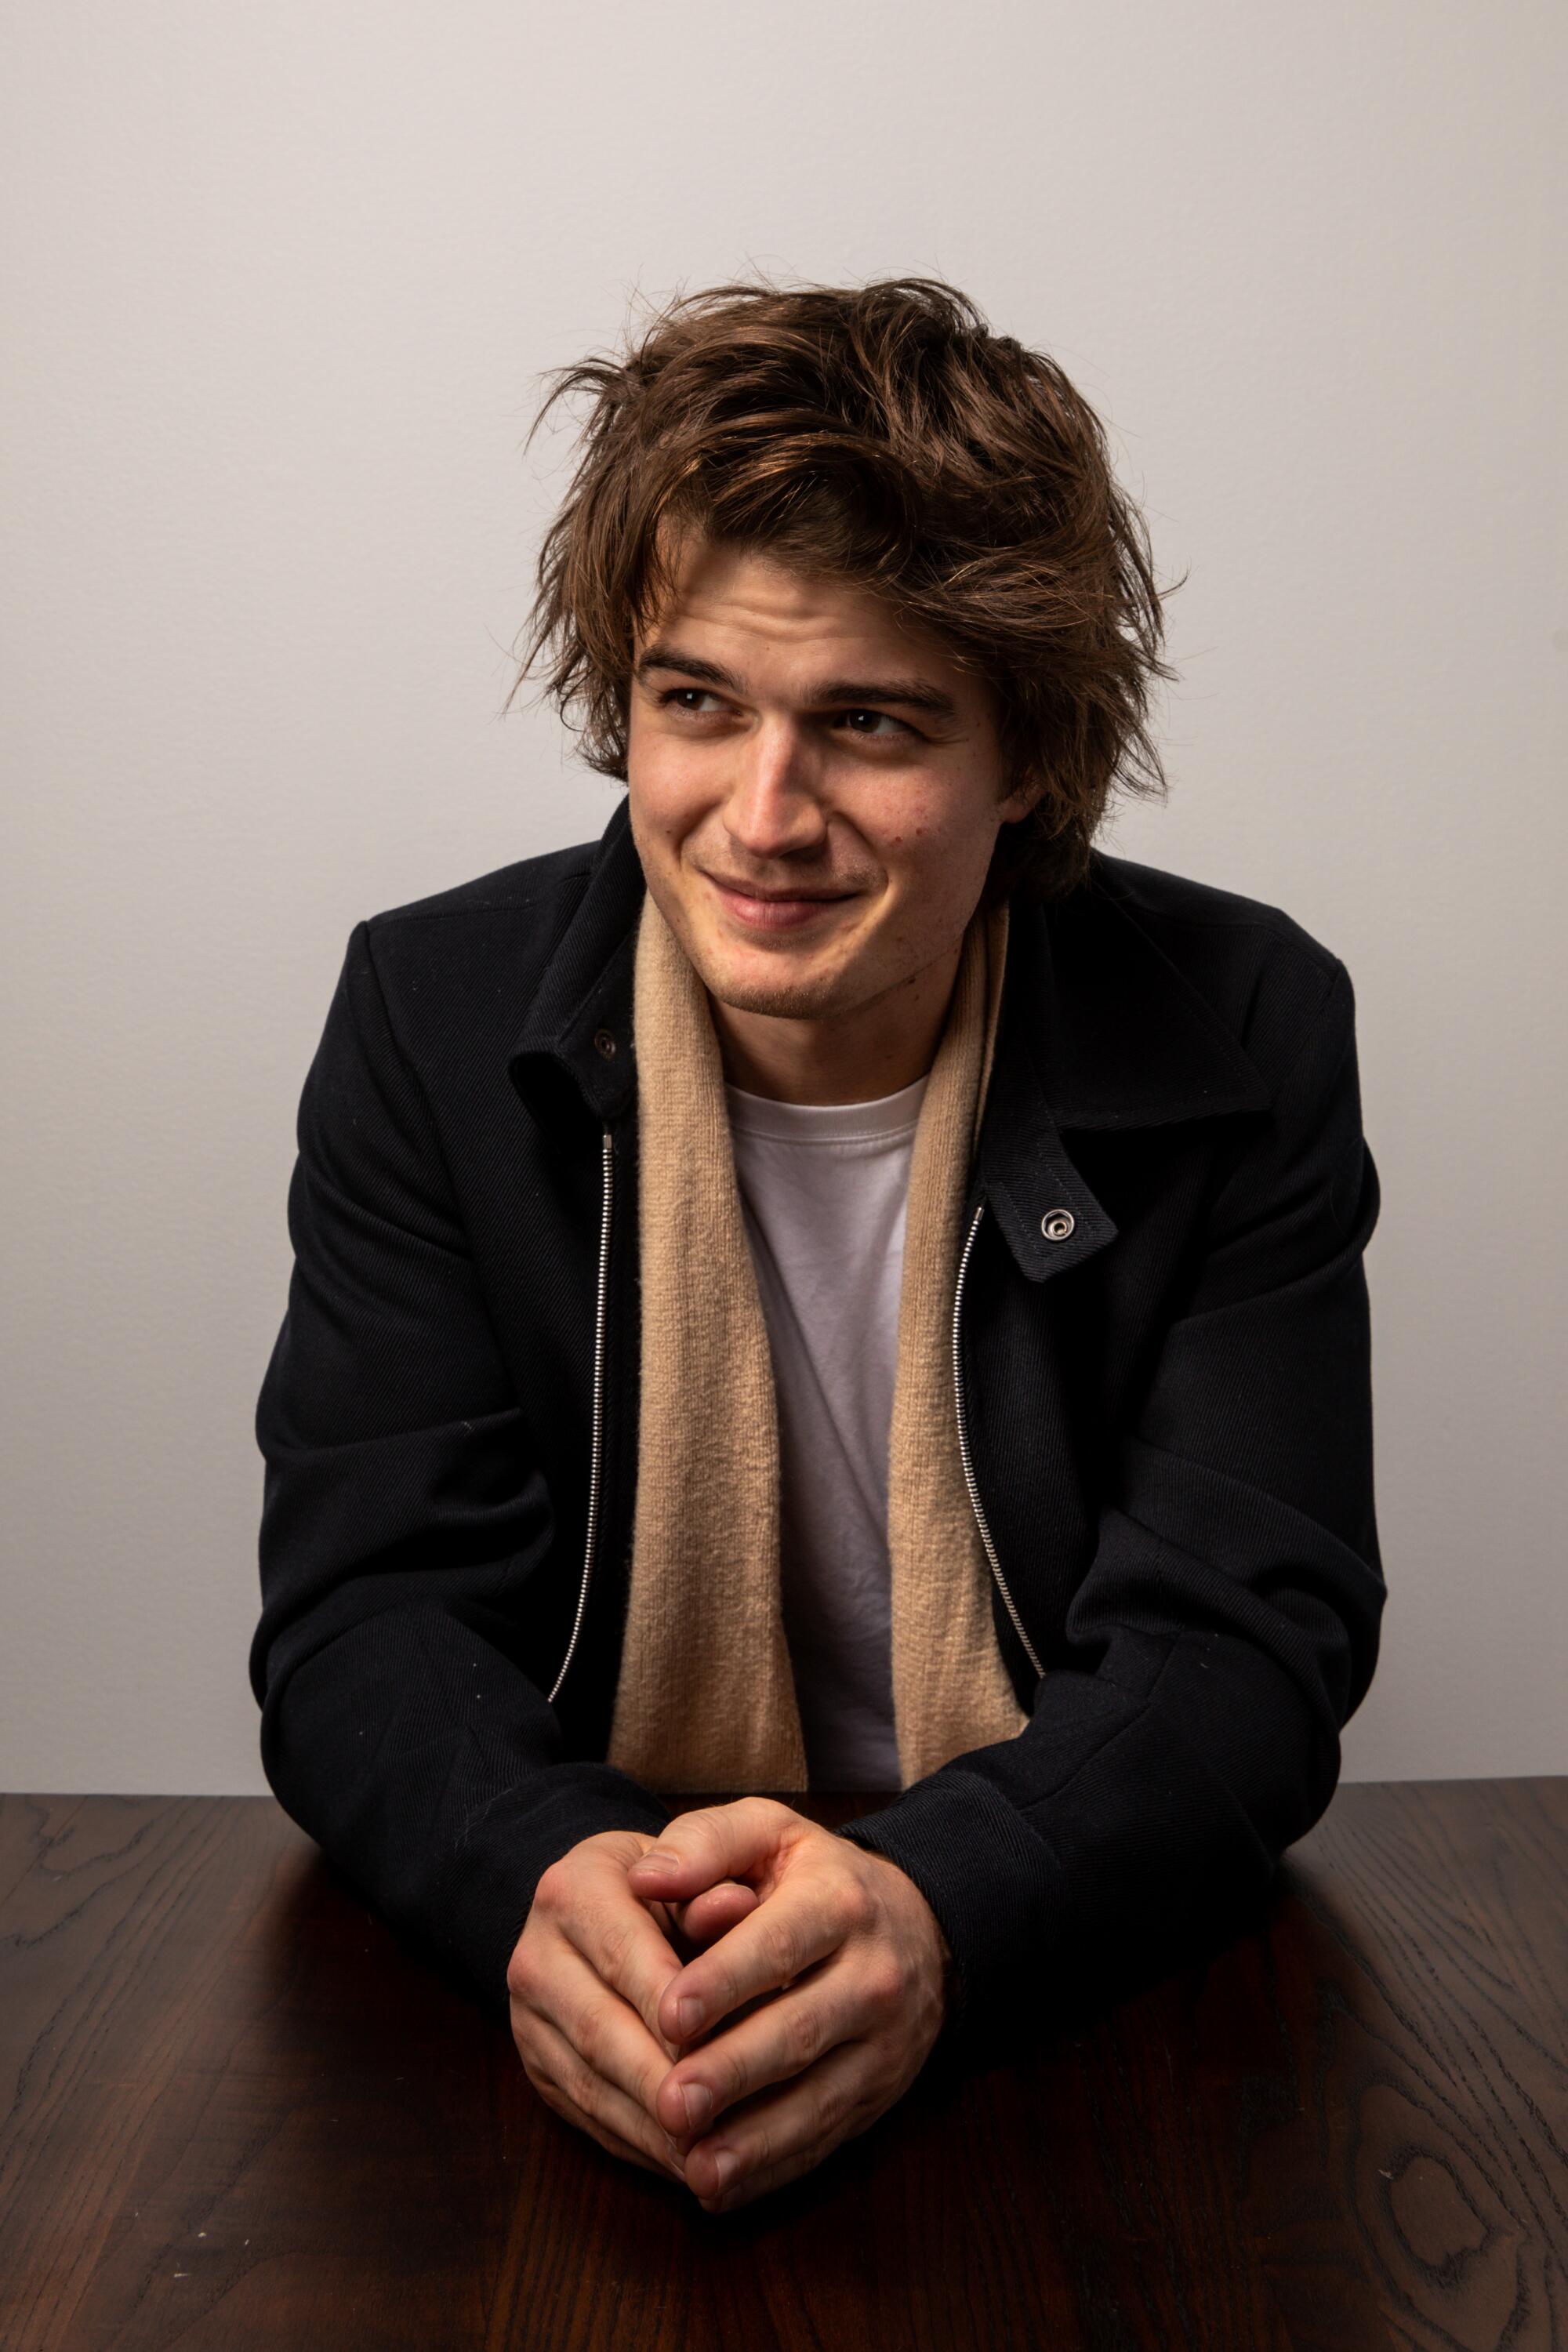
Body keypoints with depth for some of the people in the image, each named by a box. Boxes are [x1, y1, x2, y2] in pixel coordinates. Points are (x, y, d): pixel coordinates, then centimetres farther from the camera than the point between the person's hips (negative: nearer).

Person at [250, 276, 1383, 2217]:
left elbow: (1245, 1637, -11)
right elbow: (367, 1607, -9)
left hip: (1095, 1987, 1)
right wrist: (548, 1885, -30)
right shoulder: (436, 1015, -6)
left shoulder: (1241, 1039, -8)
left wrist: (935, 1911, -30)